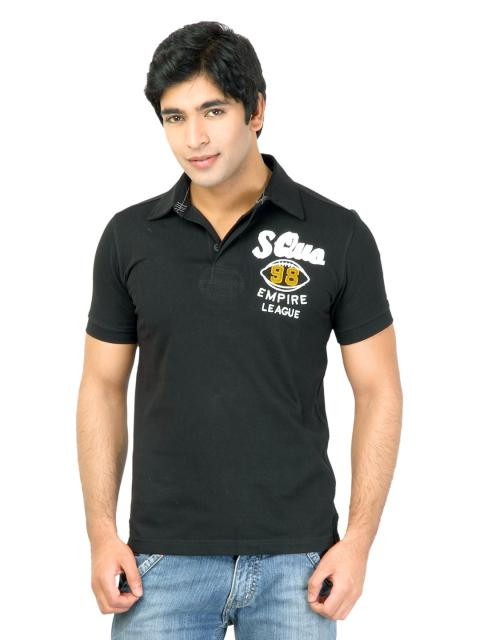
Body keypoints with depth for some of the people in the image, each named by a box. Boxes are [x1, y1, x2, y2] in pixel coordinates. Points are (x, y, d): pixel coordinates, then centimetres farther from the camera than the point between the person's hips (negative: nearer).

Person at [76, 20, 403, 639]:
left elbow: (377, 389, 0)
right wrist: (102, 533, -1)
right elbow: (103, 386, 7)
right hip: (164, 557, 1)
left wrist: (359, 540, -7)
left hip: (294, 558, -1)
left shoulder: (338, 236, -4)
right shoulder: (129, 237, 2)